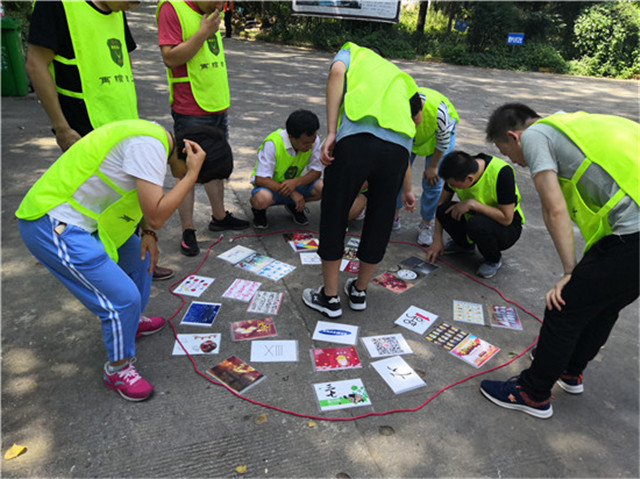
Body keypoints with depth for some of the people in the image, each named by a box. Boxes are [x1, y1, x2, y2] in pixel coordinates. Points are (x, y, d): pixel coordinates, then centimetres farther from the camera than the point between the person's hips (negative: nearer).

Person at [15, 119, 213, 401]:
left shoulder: (155, 136, 8)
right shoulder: (149, 145, -24)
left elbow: (143, 197, 19)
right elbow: (157, 215, -27)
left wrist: (148, 233, 3)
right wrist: (193, 173, -20)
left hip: (80, 216, 10)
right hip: (52, 228, -10)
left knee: (139, 255, 22)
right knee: (124, 297, -10)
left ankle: (132, 322, 43)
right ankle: (118, 368, 15)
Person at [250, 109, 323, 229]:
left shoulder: (313, 140, -15)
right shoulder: (272, 143, -27)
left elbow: (316, 171, -10)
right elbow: (260, 179, -27)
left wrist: (295, 182, -31)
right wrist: (292, 193, -33)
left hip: (295, 184, 4)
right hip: (272, 186, -4)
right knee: (261, 199, -40)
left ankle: (294, 206, 5)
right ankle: (259, 210, 0)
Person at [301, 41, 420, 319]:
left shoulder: (352, 52, 30)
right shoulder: (399, 79, 39)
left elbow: (337, 72, 3)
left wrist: (331, 133, -3)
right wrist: (407, 190, 47)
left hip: (357, 138, -4)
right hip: (398, 147, 5)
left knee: (333, 218, 12)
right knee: (379, 222, 20)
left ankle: (330, 298, 24)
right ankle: (359, 292, 37)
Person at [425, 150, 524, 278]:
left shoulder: (502, 172, -31)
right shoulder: (459, 168, -15)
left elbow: (507, 219, -29)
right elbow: (442, 201, -3)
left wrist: (472, 203, -32)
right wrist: (437, 239, -6)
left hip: (507, 228, -5)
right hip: (475, 217, 5)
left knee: (476, 224, -37)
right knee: (444, 210, -22)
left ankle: (494, 259, -5)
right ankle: (465, 244, 8)